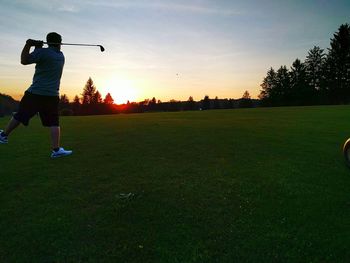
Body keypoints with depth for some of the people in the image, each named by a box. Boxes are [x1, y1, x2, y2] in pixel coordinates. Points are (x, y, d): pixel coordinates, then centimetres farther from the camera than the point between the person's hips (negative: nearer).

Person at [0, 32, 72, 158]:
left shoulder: (43, 52, -7)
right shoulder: (61, 56, 11)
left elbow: (24, 61, -6)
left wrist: (28, 45, 0)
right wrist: (38, 48, 9)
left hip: (36, 93, -3)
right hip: (52, 95, 3)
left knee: (19, 116, 13)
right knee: (54, 123, -1)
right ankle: (56, 149, -7)